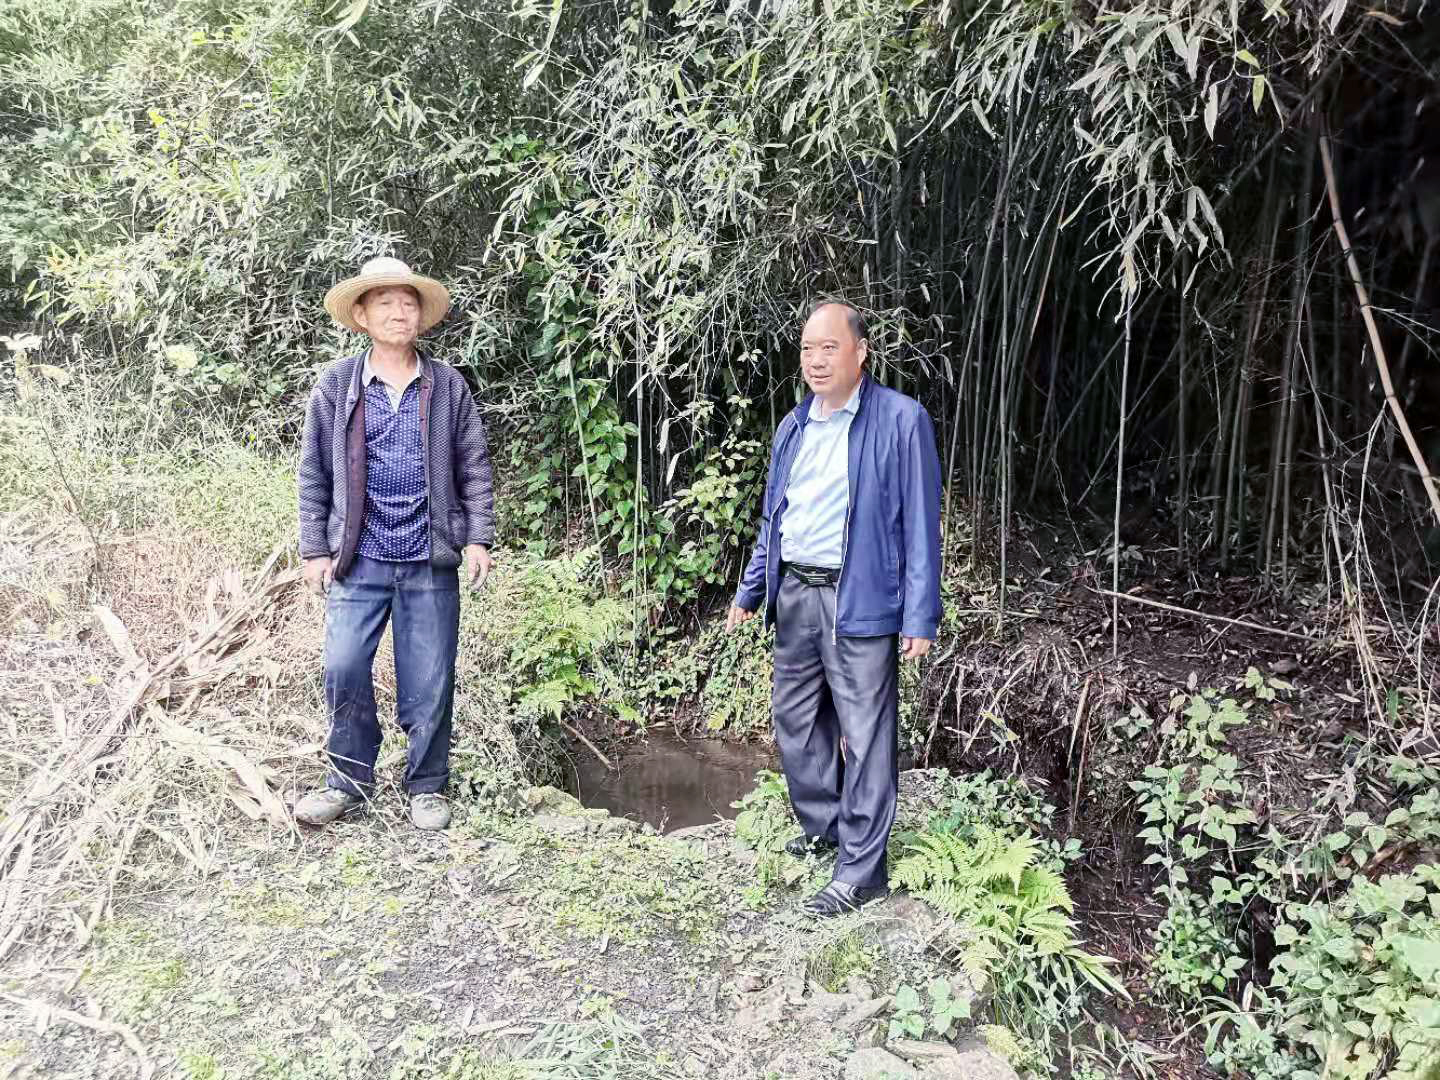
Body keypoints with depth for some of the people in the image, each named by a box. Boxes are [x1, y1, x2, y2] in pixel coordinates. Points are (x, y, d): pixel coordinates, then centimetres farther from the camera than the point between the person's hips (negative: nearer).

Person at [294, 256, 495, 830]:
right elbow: (313, 474, 6)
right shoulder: (335, 385, 4)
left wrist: (479, 538, 0)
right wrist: (315, 549, 2)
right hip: (359, 560, 0)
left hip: (431, 562, 0)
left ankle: (427, 787, 22)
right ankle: (350, 779, 19)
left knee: (429, 681, 5)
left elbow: (474, 466, 7)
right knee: (343, 669, -3)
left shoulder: (447, 385, 5)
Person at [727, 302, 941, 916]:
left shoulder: (900, 420, -7)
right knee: (795, 721, 16)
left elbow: (920, 522, -9)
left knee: (865, 735, -1)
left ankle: (860, 871, 11)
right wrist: (749, 591, 18)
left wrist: (920, 616, -12)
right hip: (794, 595, 7)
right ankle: (822, 826, 36)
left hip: (860, 601, -6)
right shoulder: (793, 427, 12)